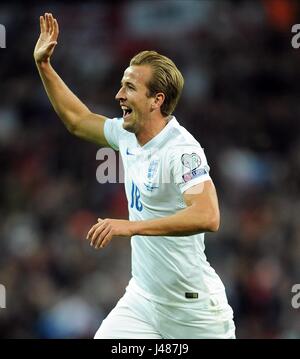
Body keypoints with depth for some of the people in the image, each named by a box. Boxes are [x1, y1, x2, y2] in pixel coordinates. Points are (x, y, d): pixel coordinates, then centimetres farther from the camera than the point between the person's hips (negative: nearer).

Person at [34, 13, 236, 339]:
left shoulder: (181, 150, -21)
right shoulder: (127, 134, 4)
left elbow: (208, 217, -34)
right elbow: (77, 120, 24)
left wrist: (130, 226, -35)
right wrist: (43, 65, 19)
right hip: (142, 298, 7)